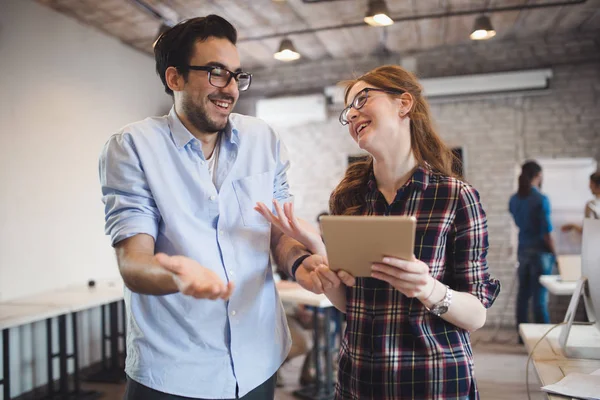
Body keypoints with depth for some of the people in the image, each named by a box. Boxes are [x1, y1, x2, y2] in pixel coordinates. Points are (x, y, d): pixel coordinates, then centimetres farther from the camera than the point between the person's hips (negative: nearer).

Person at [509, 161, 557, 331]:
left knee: (523, 293, 11)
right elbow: (546, 231, -15)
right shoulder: (541, 199, -15)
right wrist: (553, 253, -5)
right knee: (540, 296, 0)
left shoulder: (514, 200, 4)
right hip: (540, 251, -6)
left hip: (523, 251, 6)